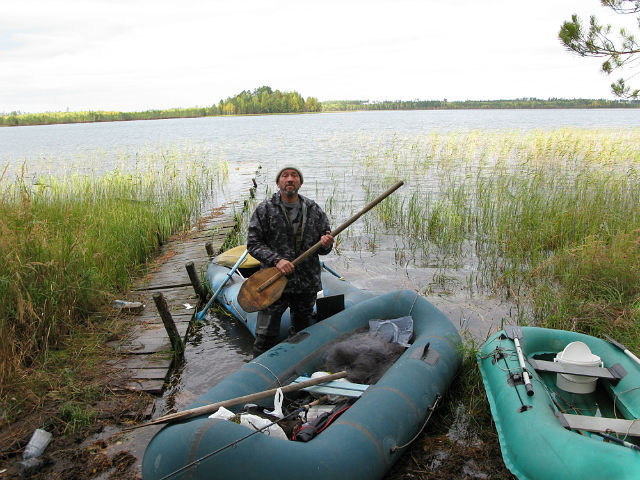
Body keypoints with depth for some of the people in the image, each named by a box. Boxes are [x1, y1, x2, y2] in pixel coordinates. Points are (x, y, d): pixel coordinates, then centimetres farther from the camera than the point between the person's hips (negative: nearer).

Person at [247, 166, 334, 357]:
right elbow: (253, 244, -5)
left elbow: (322, 249, 10)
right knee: (266, 336, -1)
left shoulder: (314, 210, 6)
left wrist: (326, 244, -14)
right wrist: (276, 260, -19)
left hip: (307, 284, 3)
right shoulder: (265, 209, -2)